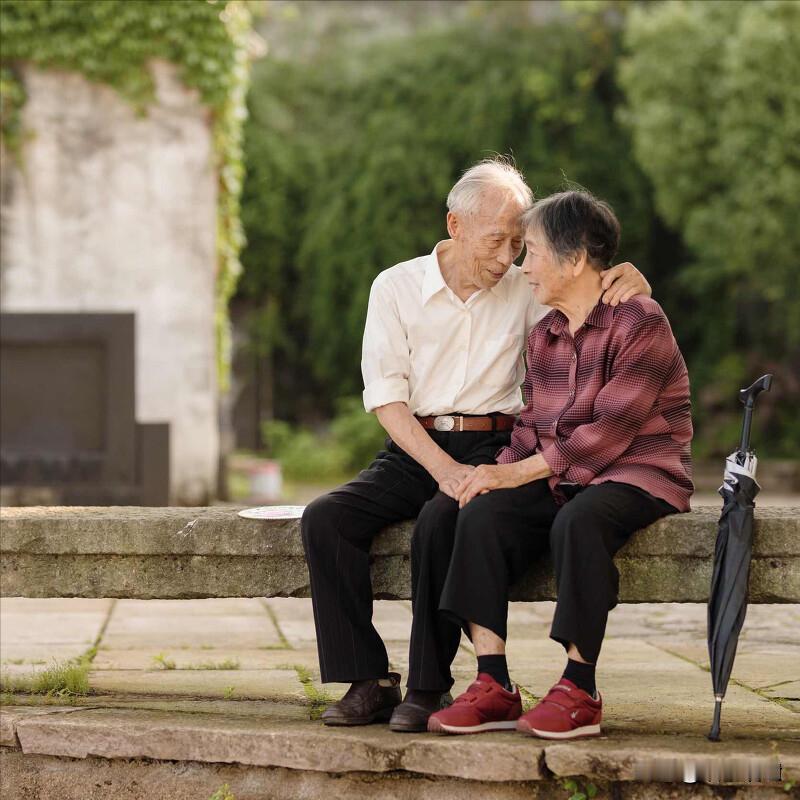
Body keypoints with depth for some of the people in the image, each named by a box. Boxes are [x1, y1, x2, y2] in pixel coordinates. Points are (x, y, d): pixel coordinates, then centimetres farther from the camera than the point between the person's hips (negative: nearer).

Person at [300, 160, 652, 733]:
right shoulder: (396, 287, 5)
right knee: (324, 519, -22)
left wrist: (630, 282, -16)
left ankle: (429, 686, -24)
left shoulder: (526, 292, 7)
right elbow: (386, 396, -2)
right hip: (413, 450, 2)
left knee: (441, 519, -34)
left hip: (491, 447, -2)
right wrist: (442, 467, -17)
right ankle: (369, 680, -18)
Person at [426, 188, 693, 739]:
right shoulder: (544, 336, 15)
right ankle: (495, 687, -23)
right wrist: (499, 472, -8)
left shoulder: (640, 322, -11)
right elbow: (533, 426, 15)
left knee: (578, 522, -38)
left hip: (637, 473, -7)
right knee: (482, 515, -20)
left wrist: (517, 471, -18)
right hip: (561, 479, 7)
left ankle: (580, 693, -28)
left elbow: (608, 433, -19)